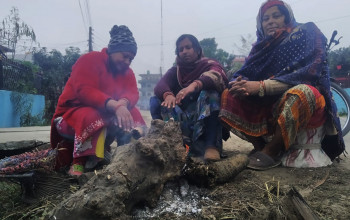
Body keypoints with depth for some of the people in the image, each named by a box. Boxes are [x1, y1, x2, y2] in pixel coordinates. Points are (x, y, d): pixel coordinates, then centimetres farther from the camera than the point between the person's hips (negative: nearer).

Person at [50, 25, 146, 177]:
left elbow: (132, 93, -10)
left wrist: (123, 104, -35)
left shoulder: (126, 71, 7)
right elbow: (84, 91, -28)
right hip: (72, 112, -5)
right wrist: (115, 105, -41)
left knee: (132, 114, -17)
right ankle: (78, 163, -23)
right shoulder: (90, 60, -12)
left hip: (105, 115, 6)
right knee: (92, 117, -37)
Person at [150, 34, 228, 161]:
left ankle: (211, 146, -35)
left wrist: (194, 85, -42)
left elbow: (217, 76, -21)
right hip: (182, 119, 3)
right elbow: (160, 85, -7)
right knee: (156, 101, -15)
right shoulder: (175, 71, 15)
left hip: (206, 117, -3)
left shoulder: (210, 65, 6)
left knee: (209, 93, -28)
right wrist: (168, 95, -32)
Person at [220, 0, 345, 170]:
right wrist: (240, 84, -25)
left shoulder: (306, 33, 0)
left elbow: (310, 72, -17)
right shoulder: (262, 46, 13)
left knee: (301, 92, -37)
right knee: (229, 96, -11)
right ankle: (260, 146, -16)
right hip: (267, 106, 5)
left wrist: (262, 86, -27)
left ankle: (271, 152, -24)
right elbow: (242, 74, 2)